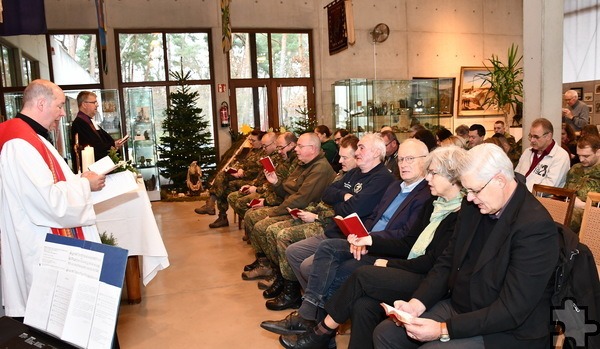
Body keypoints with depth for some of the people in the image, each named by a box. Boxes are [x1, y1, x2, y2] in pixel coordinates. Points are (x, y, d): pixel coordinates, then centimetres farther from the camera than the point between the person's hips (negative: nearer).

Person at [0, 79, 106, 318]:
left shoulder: (28, 136, 12)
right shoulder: (21, 144, -21)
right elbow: (49, 200, -26)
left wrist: (80, 182, 8)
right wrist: (84, 184, -11)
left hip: (49, 246, 10)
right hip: (42, 254, -10)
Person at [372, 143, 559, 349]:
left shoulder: (536, 226, -22)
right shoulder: (472, 207, 1)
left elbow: (512, 311, -24)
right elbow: (447, 262, 7)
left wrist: (444, 329, -26)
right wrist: (416, 303, -8)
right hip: (456, 307, 7)